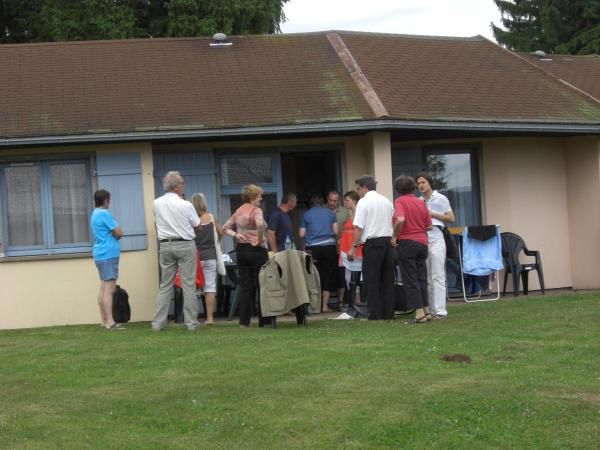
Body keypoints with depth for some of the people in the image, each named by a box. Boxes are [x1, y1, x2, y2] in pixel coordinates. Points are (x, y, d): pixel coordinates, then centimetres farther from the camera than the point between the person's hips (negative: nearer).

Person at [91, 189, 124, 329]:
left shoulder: (95, 214, 17)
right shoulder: (104, 214, -13)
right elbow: (119, 232, -14)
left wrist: (113, 234, 0)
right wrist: (114, 234, 5)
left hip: (100, 254, 10)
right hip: (108, 254, -10)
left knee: (103, 288, 13)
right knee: (109, 289, -12)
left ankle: (103, 320, 16)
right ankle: (110, 322, -15)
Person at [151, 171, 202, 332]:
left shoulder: (157, 203, 1)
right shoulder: (185, 205, -11)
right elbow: (197, 225, 1)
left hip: (165, 245, 4)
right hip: (185, 245, -4)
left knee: (165, 285, 9)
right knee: (188, 285, 1)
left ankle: (158, 322, 7)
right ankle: (191, 323, 2)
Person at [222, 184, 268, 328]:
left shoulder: (238, 211, 11)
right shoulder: (256, 210, -10)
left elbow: (225, 228, 12)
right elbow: (260, 224, -29)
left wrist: (235, 235, 0)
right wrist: (260, 240, -17)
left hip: (241, 250, 6)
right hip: (256, 250, -6)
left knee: (245, 286, 7)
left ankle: (244, 321, 5)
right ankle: (263, 319, 5)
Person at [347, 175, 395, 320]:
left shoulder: (363, 202, -6)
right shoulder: (387, 201, 14)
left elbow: (359, 228, -12)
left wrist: (354, 247, -8)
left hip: (372, 243, -6)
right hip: (388, 240, 6)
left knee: (372, 281, -2)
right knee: (387, 279, 10)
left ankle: (375, 315, -3)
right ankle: (388, 313, 11)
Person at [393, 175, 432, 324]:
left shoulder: (400, 201, -8)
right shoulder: (421, 202, 9)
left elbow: (400, 220, -25)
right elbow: (429, 226, 10)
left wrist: (394, 235, -12)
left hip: (406, 243, -6)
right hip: (422, 242, 6)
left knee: (410, 279, -2)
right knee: (422, 278, 12)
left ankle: (419, 312, -5)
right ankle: (426, 310, 13)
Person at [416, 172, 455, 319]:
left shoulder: (441, 199, 3)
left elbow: (451, 218, 0)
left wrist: (433, 214, -7)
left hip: (435, 239, -5)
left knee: (437, 276, -8)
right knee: (426, 278, 5)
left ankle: (440, 311, -8)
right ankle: (430, 310, 9)